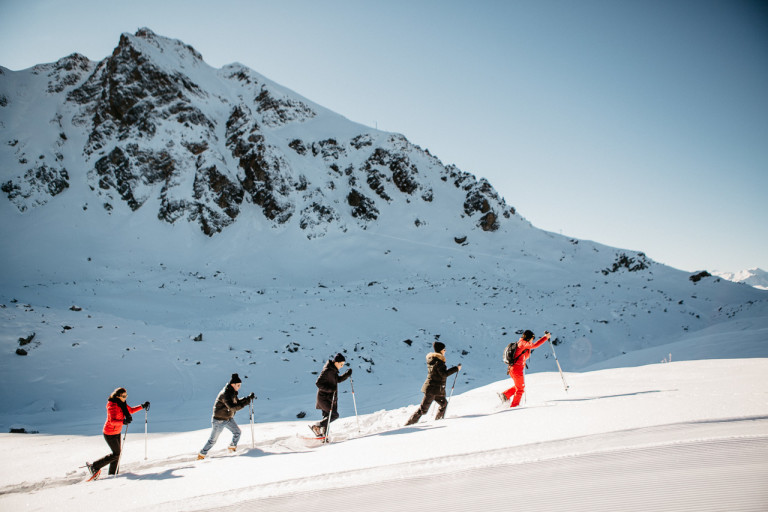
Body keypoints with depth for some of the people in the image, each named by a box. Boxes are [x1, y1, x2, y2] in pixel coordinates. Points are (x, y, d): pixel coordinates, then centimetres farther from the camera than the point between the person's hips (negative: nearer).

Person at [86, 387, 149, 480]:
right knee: (116, 454, -4)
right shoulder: (112, 406, -25)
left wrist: (142, 406, 8)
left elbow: (131, 410, 17)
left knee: (117, 452, 12)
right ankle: (94, 467, 7)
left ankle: (112, 474, 23)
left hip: (117, 432, 9)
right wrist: (123, 421, -48)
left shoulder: (121, 403, 2)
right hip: (109, 433, -9)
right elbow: (112, 421, -34)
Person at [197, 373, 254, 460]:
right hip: (219, 420, -8)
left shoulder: (232, 392, 0)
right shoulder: (225, 394, -29)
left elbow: (237, 401, 13)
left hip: (229, 418, 8)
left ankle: (232, 447, 21)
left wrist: (248, 398, 0)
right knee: (213, 440, 2)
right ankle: (202, 454, 18)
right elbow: (232, 407, -38)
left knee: (237, 432, 1)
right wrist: (246, 402, -40)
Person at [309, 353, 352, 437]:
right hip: (324, 397, -9)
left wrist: (347, 374, 6)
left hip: (330, 398, 9)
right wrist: (330, 389, -28)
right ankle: (315, 427, -4)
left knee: (327, 417, 11)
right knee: (335, 415, -10)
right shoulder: (327, 371, -20)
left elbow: (338, 379, 21)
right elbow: (318, 383, -22)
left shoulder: (333, 370, 8)